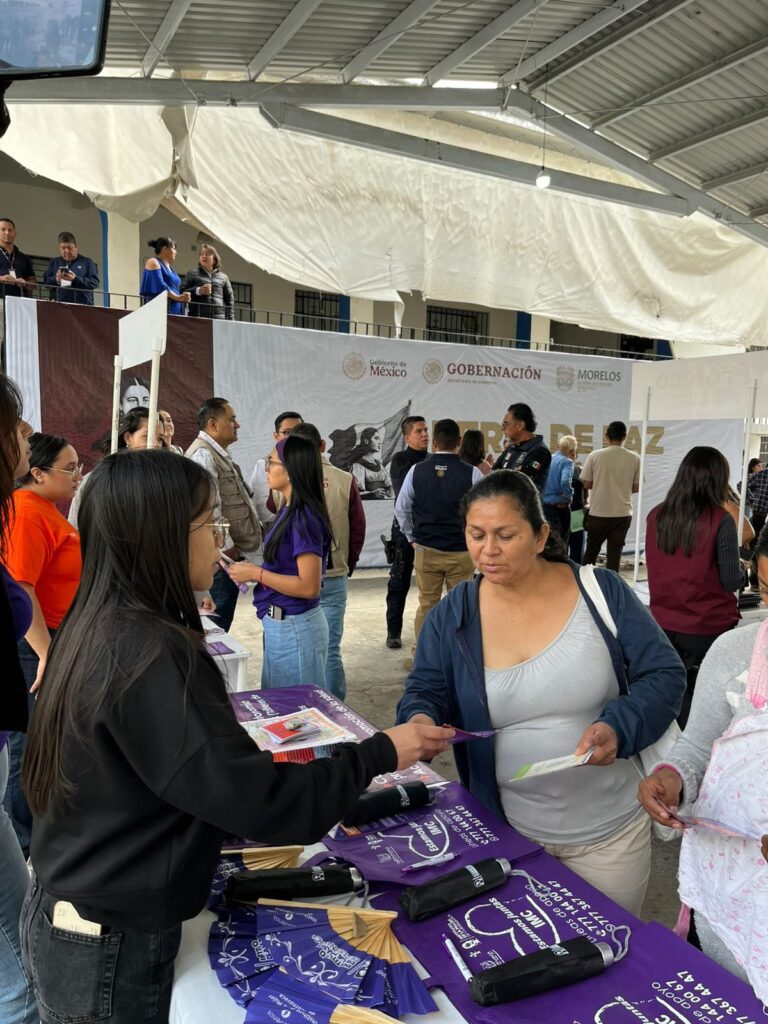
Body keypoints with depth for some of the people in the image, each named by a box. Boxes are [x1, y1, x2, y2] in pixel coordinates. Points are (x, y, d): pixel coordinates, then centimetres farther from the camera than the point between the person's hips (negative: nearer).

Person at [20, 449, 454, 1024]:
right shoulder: (150, 654, -29)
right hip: (111, 948, -8)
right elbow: (256, 801, -27)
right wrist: (381, 754, -17)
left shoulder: (99, 627, -1)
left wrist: (254, 755, 12)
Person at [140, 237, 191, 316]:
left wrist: (182, 297, 2)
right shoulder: (153, 263, -4)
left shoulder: (169, 267, 23)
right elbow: (160, 285, -17)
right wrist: (178, 297, -16)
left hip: (174, 309, 8)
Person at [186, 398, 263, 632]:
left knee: (221, 623, 16)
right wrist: (227, 547, -16)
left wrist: (256, 524, 14)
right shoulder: (203, 454, -16)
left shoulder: (220, 453, 17)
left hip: (233, 553, 10)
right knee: (216, 624, -2)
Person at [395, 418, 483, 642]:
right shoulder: (472, 474, -10)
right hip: (462, 551, -1)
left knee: (426, 606, 12)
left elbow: (401, 509, 4)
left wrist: (413, 538, 16)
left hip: (425, 551, 2)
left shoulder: (416, 470, -4)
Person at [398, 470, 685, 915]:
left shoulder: (602, 591, -10)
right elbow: (425, 691, -3)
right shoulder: (452, 615, -6)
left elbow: (664, 674, -8)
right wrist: (421, 720, -26)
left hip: (610, 832, 0)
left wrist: (619, 727, -25)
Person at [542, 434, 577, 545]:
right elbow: (565, 482, -28)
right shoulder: (567, 462, -13)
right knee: (561, 541, 7)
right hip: (560, 506, -6)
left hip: (544, 505, 6)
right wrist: (569, 497, -12)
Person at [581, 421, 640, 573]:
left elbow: (586, 484, -2)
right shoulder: (635, 459, -2)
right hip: (622, 514, 1)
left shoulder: (594, 456, -7)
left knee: (591, 551, 15)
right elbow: (636, 488, 4)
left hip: (598, 512, -1)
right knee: (615, 553, 7)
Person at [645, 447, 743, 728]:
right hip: (708, 629, -4)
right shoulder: (720, 520, -14)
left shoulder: (656, 516, -2)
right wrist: (743, 570, 10)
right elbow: (732, 581, -11)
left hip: (662, 625, 4)